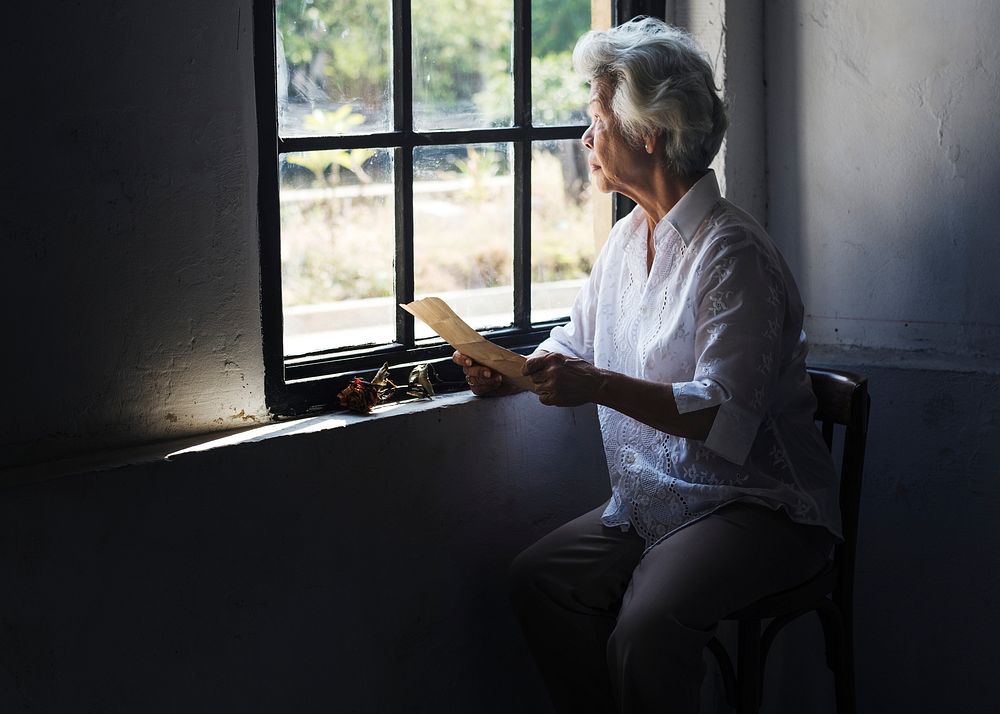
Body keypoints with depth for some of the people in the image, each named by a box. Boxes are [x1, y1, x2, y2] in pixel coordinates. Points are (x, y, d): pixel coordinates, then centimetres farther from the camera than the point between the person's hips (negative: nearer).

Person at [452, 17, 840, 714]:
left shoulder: (731, 252, -18)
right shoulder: (630, 237, 11)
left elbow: (727, 415, -24)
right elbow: (577, 344, 22)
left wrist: (600, 387, -30)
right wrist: (511, 374, 1)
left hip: (761, 506, -8)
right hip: (655, 501, 9)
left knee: (647, 625, -30)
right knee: (538, 579, -9)